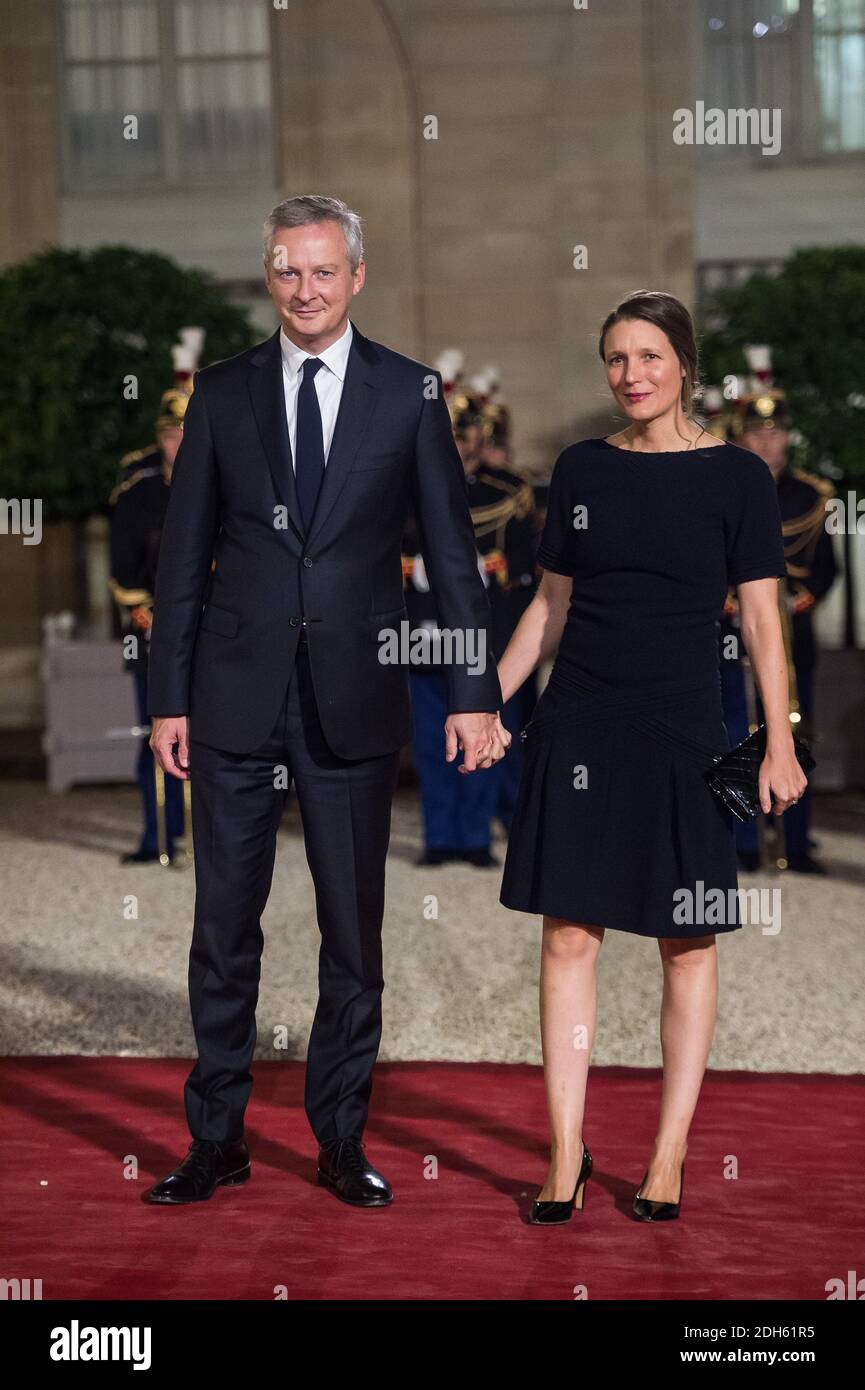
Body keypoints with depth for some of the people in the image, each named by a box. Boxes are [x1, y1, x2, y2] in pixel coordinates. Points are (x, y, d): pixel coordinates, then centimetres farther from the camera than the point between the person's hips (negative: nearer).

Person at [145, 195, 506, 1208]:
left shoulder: (409, 392, 2)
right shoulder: (223, 392, 5)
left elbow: (452, 550, 2)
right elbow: (183, 554, 6)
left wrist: (475, 693, -5)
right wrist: (169, 697, 2)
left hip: (355, 698, -1)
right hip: (237, 696, 1)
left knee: (353, 930, 7)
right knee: (224, 925, 5)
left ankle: (340, 1140, 19)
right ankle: (216, 1138, 17)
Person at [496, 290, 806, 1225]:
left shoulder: (736, 476, -1)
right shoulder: (581, 469, 7)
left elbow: (761, 619, -3)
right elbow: (551, 605, 13)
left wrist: (780, 742, -10)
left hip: (682, 734, -2)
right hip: (579, 729, 3)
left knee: (688, 946, 3)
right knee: (569, 937, 0)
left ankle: (668, 1157, 12)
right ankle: (566, 1155, 6)